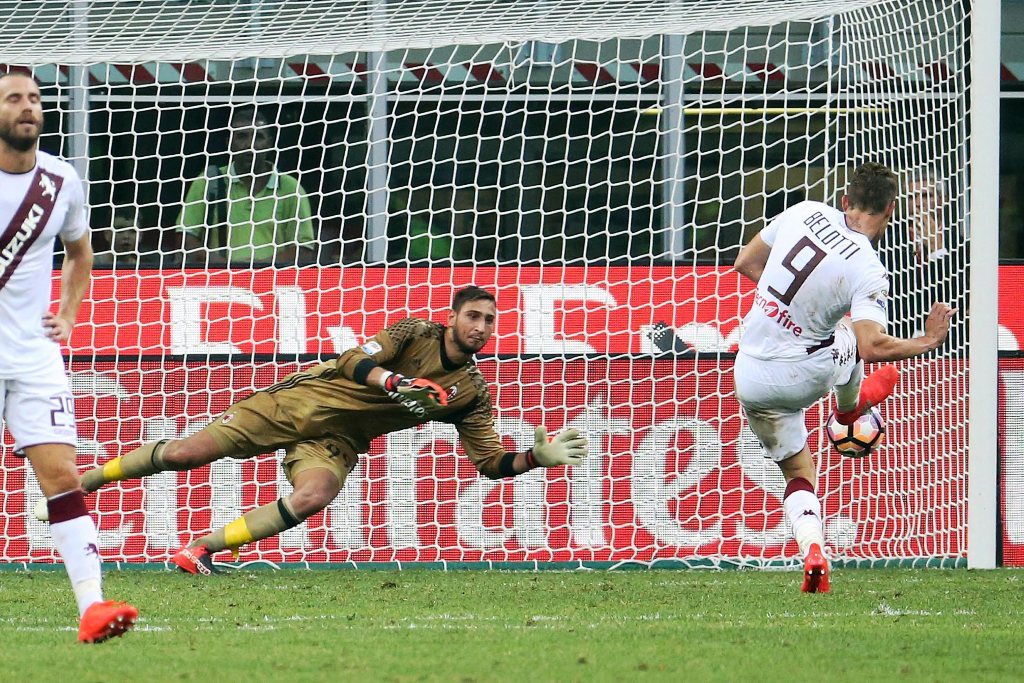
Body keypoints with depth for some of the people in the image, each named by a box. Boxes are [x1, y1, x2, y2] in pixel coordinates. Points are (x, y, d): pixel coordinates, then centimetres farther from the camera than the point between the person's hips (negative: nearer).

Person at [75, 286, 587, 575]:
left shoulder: (472, 393, 2)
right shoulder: (415, 334, -8)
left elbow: (490, 461, 2)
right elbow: (353, 362, -18)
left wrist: (539, 457, -15)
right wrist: (396, 383, -35)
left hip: (338, 443, 3)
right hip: (304, 403, -3)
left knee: (312, 498, -32)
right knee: (188, 453, -9)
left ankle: (203, 547, -20)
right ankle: (79, 482, 8)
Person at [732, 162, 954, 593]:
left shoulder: (805, 212, -5)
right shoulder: (867, 270, -19)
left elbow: (745, 263, 8)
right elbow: (872, 346, -30)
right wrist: (927, 343, -14)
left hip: (749, 377, 4)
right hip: (803, 377, -4)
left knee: (797, 471, 19)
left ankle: (812, 555, -5)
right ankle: (850, 406, 60)